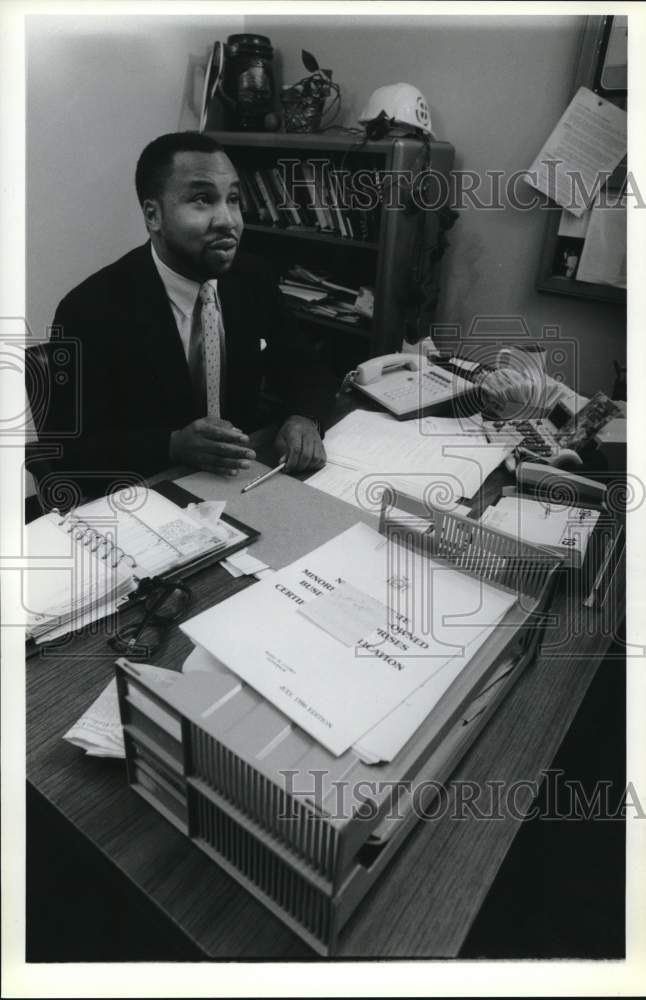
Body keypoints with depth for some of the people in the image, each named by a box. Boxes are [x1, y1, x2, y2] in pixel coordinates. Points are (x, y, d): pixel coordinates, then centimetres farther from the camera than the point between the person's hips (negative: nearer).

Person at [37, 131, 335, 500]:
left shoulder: (253, 278, -1)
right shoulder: (91, 309, -16)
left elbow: (305, 373, 6)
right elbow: (68, 450, -13)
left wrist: (303, 419, -16)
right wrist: (174, 445, -28)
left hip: (245, 482, 4)